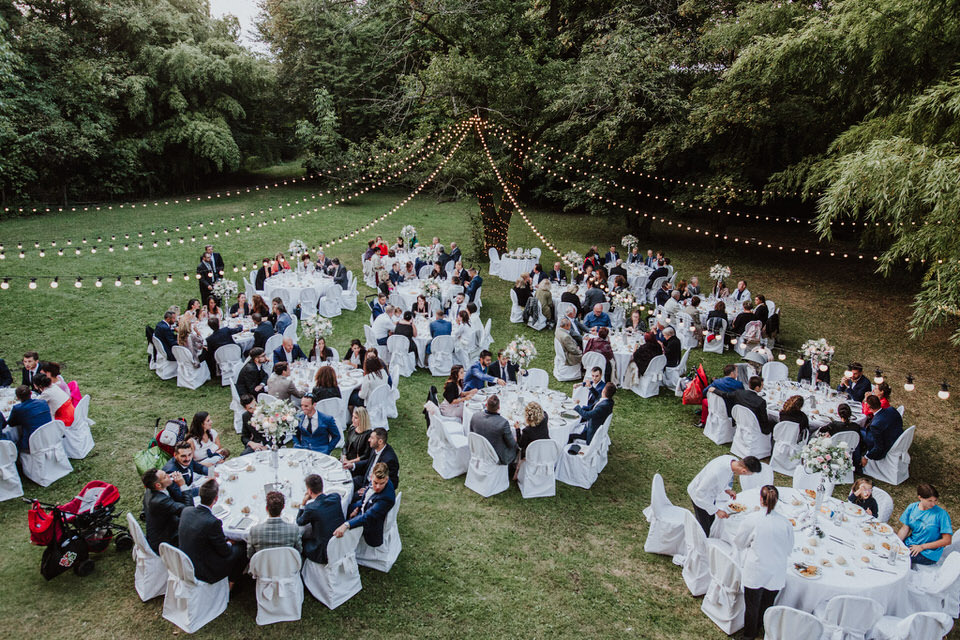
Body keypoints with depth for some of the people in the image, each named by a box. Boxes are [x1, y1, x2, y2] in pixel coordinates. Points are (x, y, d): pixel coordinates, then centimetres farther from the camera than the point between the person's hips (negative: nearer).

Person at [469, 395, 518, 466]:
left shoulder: (475, 416, -17)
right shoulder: (503, 422, -31)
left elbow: (472, 432, 2)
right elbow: (511, 443, -15)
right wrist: (515, 439, 8)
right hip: (498, 459, -5)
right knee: (516, 446, 23)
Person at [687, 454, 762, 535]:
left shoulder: (734, 460, -21)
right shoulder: (716, 473, -45)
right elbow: (700, 493, -33)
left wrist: (727, 489, -5)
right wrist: (716, 510, -27)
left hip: (711, 495, 7)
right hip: (700, 497, -7)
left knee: (711, 522, 23)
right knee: (704, 527, 6)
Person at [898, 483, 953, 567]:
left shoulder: (941, 514, -13)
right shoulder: (912, 507, 0)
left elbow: (947, 540, -10)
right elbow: (904, 529, 4)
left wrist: (922, 547, -14)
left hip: (928, 553, -5)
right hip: (909, 544, 5)